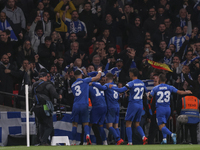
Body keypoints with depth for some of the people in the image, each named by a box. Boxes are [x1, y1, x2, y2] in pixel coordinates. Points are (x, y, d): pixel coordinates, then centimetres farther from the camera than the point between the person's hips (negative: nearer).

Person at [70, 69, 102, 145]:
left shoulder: (73, 85, 14)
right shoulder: (85, 81, 1)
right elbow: (97, 77, 1)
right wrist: (99, 71, 22)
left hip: (76, 106, 2)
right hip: (84, 105, -2)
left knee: (74, 124, 9)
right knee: (85, 123, 7)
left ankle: (73, 142, 7)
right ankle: (87, 135, -21)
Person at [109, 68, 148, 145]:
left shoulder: (131, 83, -12)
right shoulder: (142, 83, 9)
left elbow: (121, 90, -19)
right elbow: (146, 91, 25)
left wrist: (112, 87, -5)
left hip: (133, 104, -6)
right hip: (140, 105, 6)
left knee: (128, 124, 1)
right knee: (137, 124, 14)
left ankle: (130, 142, -5)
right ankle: (143, 137, -9)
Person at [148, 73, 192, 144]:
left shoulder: (155, 88, -6)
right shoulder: (170, 87, 2)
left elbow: (149, 97, -2)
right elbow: (179, 92, 5)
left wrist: (148, 94, 23)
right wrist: (186, 92, 25)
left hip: (160, 109, -4)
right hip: (168, 108, 4)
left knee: (161, 126, -7)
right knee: (163, 124, 22)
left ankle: (171, 134, -32)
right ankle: (164, 139, 10)